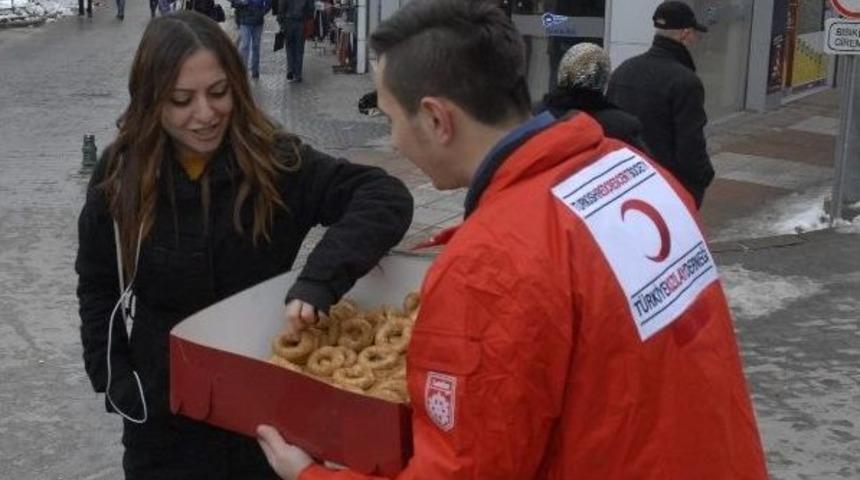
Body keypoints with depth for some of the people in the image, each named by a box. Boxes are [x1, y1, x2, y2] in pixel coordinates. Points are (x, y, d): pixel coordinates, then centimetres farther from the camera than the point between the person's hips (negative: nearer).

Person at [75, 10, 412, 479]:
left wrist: (318, 280, -39)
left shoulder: (277, 160, -15)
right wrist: (114, 379, -4)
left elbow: (386, 196, -26)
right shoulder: (121, 174, -8)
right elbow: (97, 288, 5)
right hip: (165, 411, 1)